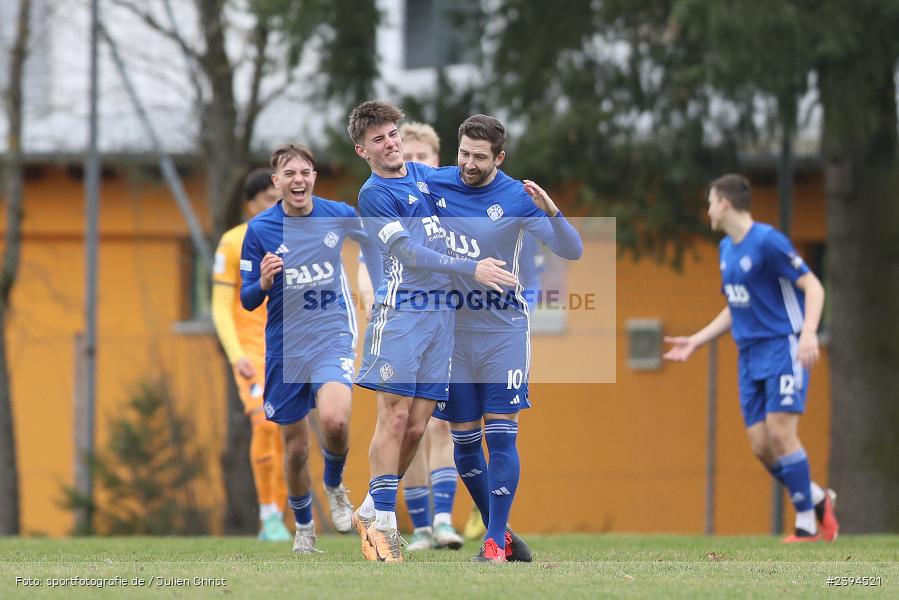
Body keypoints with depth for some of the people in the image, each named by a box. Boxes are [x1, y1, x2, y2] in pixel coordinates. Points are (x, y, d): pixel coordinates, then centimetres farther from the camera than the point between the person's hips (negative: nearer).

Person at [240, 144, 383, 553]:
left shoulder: (338, 215, -3)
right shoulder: (259, 229, -6)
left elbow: (373, 242, 19)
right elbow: (248, 301, -1)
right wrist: (264, 282, -22)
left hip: (332, 335, -1)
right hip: (286, 346, 1)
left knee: (334, 420, -26)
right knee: (295, 446, 6)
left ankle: (335, 486, 5)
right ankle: (303, 526, 31)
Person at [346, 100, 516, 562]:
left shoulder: (425, 174, 16)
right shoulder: (373, 194, -5)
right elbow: (409, 253, -14)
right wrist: (471, 269, -19)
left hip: (443, 311, 6)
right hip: (402, 310, -6)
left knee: (416, 426, 3)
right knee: (395, 416, -10)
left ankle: (372, 510, 14)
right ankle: (382, 522, -7)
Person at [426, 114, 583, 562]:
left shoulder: (518, 197, -10)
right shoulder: (434, 185, -3)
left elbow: (571, 251, -14)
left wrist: (549, 210, -31)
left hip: (504, 328, -3)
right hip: (452, 329, 3)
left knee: (501, 437, -9)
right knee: (464, 441, 6)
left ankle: (495, 543, -8)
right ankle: (498, 533, 20)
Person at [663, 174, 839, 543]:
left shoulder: (767, 242, -11)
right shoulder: (726, 249, 15)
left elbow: (813, 287, -14)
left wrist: (808, 333, -28)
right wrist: (696, 341, 22)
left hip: (784, 348, -8)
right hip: (750, 357, 8)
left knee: (780, 432, -17)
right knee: (761, 447, -1)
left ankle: (807, 525, -9)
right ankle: (818, 499, 18)